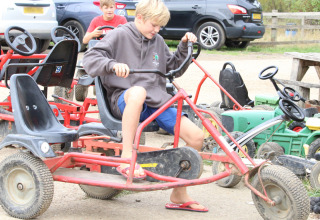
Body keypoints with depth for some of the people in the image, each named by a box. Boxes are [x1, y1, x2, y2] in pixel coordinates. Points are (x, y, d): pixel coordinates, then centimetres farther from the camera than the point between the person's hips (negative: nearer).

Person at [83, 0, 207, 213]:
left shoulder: (158, 41, 19)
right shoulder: (120, 35, 1)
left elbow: (172, 66, 31)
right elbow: (90, 58, -7)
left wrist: (184, 46, 15)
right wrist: (113, 64, -25)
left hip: (156, 103, 6)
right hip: (124, 100, -6)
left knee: (196, 136, -9)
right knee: (138, 91, -45)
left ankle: (179, 195, 6)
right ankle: (126, 159, -39)